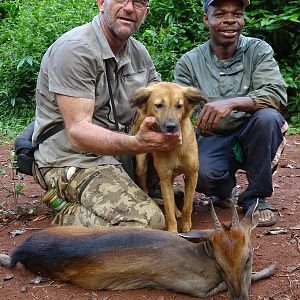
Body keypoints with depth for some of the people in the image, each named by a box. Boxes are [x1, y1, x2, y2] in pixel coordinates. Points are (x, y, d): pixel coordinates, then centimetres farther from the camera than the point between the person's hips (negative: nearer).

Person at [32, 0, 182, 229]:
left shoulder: (139, 52, 8)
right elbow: (78, 132, -25)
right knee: (147, 221, -26)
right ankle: (66, 216, -5)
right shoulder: (74, 49, -17)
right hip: (73, 159, -8)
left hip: (117, 150, 8)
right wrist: (137, 144, -42)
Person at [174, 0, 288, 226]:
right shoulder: (189, 63, -2)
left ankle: (255, 197, -10)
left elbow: (277, 94, -20)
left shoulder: (258, 50, -4)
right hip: (213, 140, 0)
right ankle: (224, 190, 9)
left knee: (267, 116, -32)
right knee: (203, 174, -32)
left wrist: (232, 102, -36)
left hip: (251, 137, 1)